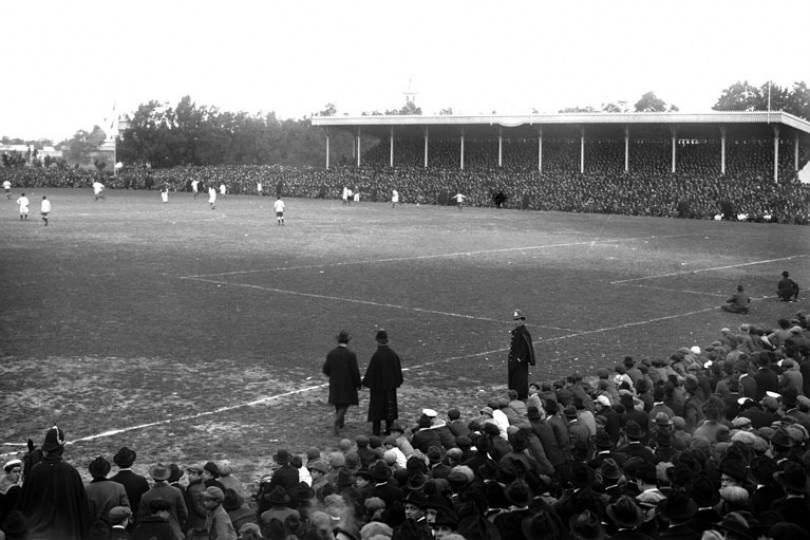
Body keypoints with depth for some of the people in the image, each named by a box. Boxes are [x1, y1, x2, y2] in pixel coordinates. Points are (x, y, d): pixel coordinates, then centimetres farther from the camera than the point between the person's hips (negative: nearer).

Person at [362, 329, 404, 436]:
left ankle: (376, 430, 9)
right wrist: (397, 382, 17)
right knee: (390, 406, 15)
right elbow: (398, 370, 5)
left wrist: (366, 383, -1)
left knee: (376, 407, 6)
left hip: (378, 385, -4)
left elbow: (370, 371, -14)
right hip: (390, 386, 4)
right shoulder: (393, 354, -4)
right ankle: (389, 428, 19)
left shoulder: (376, 355, -20)